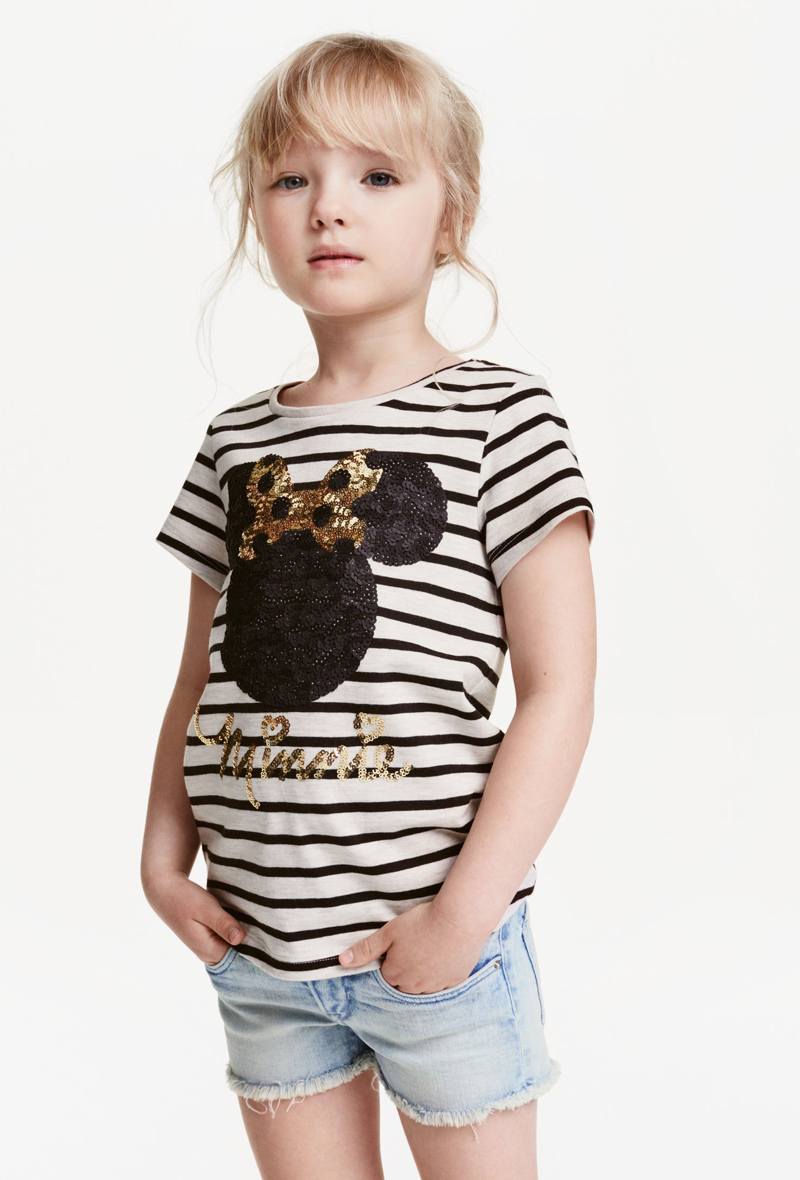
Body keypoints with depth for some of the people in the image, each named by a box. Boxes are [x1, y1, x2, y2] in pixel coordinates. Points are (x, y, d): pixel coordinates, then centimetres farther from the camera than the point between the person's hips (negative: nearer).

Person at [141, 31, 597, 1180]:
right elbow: (201, 680, 13)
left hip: (433, 935, -4)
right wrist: (164, 857, 2)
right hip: (255, 936, 4)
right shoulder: (237, 440, 7)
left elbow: (558, 687, -10)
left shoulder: (502, 416, -7)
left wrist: (467, 906, -15)